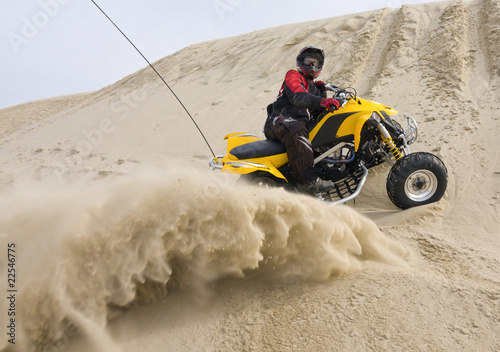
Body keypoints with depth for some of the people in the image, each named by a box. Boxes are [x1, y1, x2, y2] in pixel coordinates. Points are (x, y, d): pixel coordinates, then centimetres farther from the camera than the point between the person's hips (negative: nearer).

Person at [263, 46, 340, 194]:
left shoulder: (313, 87, 33)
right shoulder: (293, 75, 9)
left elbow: (317, 112, 19)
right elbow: (298, 97, -13)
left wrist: (322, 92, 6)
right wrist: (322, 101, -28)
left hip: (301, 123, 9)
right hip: (280, 120, -8)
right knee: (296, 131, -40)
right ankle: (307, 181, -47)